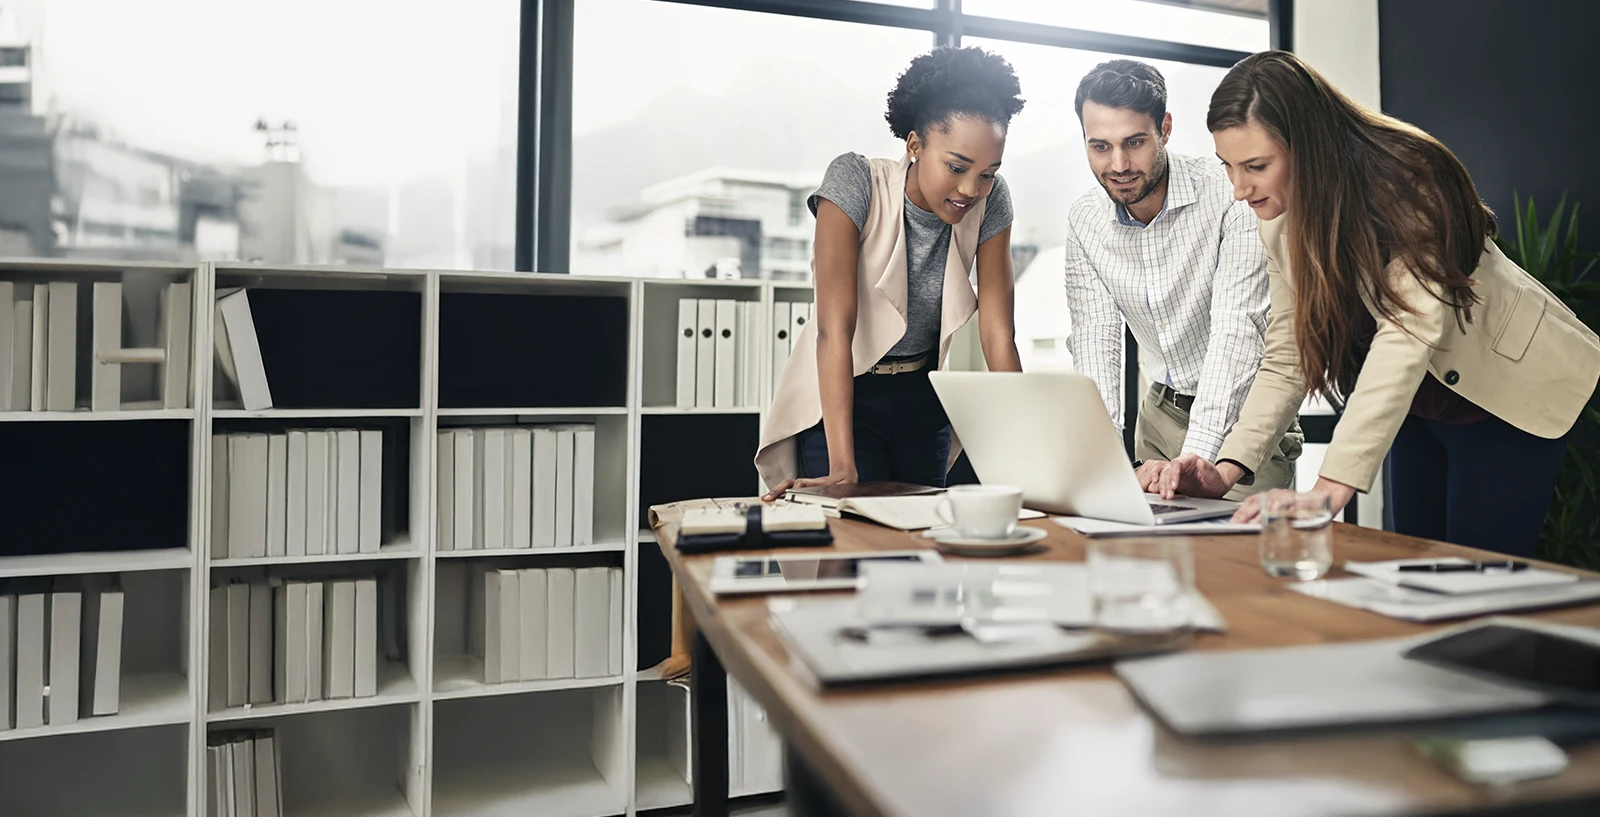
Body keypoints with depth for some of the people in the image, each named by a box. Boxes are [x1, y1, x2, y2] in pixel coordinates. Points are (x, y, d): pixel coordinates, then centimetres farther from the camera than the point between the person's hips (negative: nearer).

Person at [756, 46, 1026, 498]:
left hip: (923, 398, 4)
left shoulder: (990, 201, -11)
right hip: (841, 396, -4)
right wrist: (843, 467, -36)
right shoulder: (856, 181, -22)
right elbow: (835, 328, -29)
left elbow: (998, 334, -14)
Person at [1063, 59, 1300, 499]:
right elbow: (1095, 339, -9)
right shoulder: (1084, 221, -5)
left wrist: (1195, 456, -38)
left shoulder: (1231, 195, -21)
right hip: (1162, 412, 4)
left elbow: (1236, 331, -27)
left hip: (1242, 411, -4)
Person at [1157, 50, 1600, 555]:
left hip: (1510, 393, -6)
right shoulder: (1280, 223, -9)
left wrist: (1330, 489, -50)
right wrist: (1227, 469, -25)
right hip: (1419, 408, 6)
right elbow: (1286, 355, -10)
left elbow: (1409, 334, -40)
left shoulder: (1405, 183, -30)